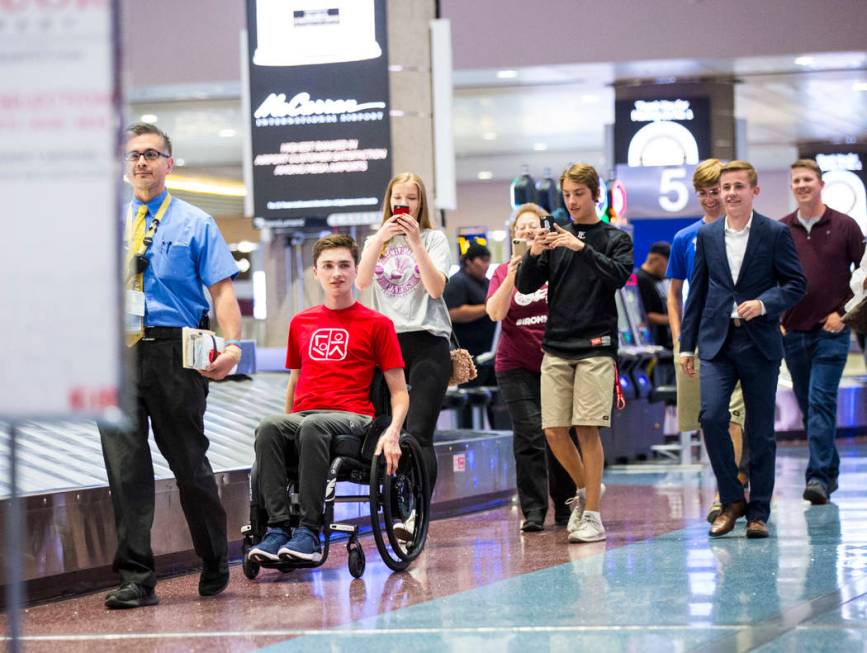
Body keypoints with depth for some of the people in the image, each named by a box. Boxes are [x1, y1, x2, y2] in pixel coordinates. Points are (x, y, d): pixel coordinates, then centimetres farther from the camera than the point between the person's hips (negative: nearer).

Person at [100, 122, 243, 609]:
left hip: (174, 353, -2)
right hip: (117, 350, 2)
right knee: (125, 466, -4)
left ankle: (215, 565, 26)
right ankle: (136, 579, -1)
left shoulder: (195, 223, 6)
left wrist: (233, 343, -17)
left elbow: (222, 289, -2)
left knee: (189, 461, 6)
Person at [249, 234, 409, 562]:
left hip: (352, 418, -4)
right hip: (303, 415, 4)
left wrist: (393, 431, -11)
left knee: (313, 427, -39)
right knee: (268, 427, -32)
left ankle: (310, 532, -38)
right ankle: (278, 528, -36)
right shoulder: (301, 322, 21)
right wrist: (288, 422, 14)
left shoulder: (377, 324, 9)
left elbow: (399, 391, 7)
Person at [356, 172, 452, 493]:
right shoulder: (376, 241, 15)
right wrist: (381, 239, -15)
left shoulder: (433, 238, 6)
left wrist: (416, 242, -15)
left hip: (427, 343, -3)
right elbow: (362, 282, -4)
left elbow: (436, 288, -9)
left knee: (418, 434, -11)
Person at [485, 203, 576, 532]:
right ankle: (533, 511, -6)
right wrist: (513, 274, -17)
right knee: (529, 436, -8)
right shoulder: (504, 272, 7)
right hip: (517, 365, 0)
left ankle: (565, 506, 20)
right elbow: (495, 312, -8)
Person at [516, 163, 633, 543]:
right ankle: (585, 489, 23)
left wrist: (582, 248, -20)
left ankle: (592, 515, -4)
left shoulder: (615, 239, 6)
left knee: (587, 429, -8)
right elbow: (525, 287, 7)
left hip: (595, 348, -3)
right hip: (556, 347, 3)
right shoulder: (555, 238, 13)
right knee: (554, 431, 0)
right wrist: (534, 254, -12)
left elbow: (619, 275, -12)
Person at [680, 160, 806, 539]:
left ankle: (758, 512, 12)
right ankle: (732, 500, 1)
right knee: (711, 416, -15)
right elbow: (697, 291, 12)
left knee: (760, 431, 3)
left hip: (759, 344, -2)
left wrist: (765, 304, -18)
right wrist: (687, 344, 10)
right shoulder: (707, 235, 8)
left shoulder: (776, 234, -1)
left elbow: (796, 284, 0)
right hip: (717, 342, 2)